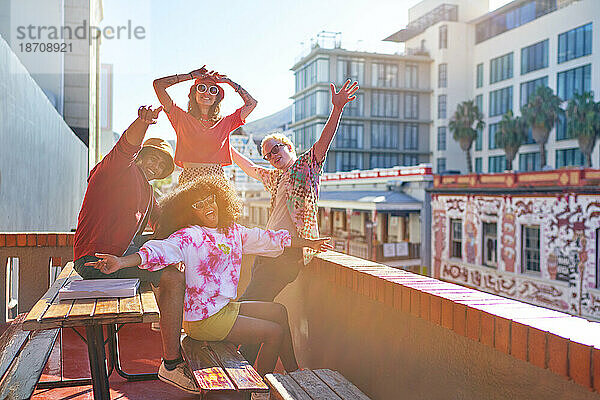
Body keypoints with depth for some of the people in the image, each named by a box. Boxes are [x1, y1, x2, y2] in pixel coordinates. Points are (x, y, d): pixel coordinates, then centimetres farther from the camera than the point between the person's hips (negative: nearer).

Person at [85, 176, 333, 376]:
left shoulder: (232, 231, 7)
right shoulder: (189, 236, -16)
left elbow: (266, 239, 16)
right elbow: (161, 250, -32)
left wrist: (308, 242, 24)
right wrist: (122, 262, -50)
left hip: (226, 307, 8)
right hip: (204, 319, -8)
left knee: (279, 311, 14)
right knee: (275, 333, -6)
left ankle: (293, 373, 25)